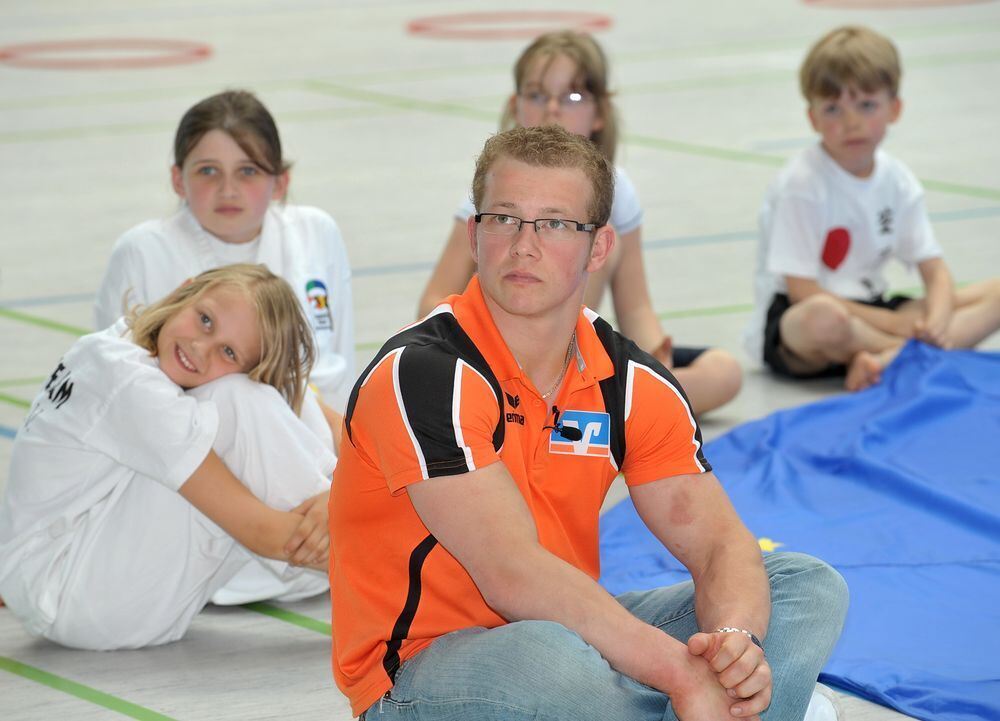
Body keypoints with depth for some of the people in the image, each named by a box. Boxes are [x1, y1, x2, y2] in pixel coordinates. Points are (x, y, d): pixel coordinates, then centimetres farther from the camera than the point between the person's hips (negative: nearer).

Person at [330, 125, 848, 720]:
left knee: (809, 587, -4)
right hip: (424, 667, -7)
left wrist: (735, 642, -26)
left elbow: (720, 543, -2)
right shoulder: (422, 371, -20)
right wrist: (682, 673, -33)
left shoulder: (631, 382, 1)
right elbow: (514, 576, -28)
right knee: (550, 659, -40)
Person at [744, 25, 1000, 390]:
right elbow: (801, 290, -19)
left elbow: (935, 270, 3)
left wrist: (937, 320, -20)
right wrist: (892, 323, -22)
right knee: (824, 319, -44)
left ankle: (888, 358, -27)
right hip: (790, 319, -7)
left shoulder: (897, 180, 4)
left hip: (867, 310, 7)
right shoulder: (803, 185, -16)